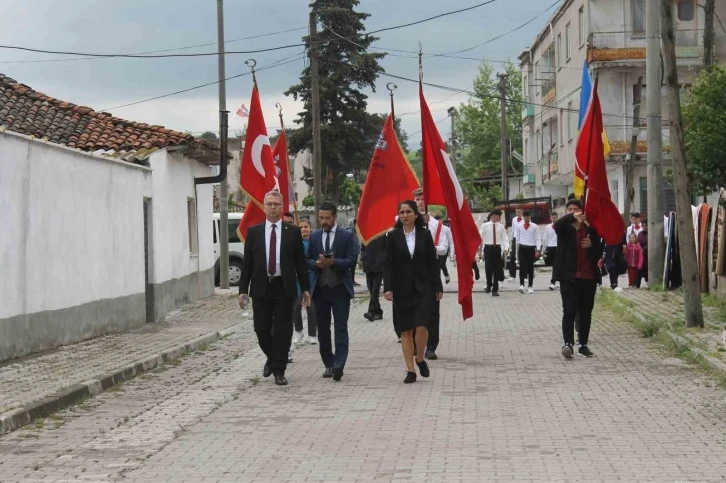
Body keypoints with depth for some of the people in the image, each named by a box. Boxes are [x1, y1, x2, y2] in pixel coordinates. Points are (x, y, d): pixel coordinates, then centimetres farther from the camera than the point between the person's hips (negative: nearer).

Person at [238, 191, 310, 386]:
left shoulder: (293, 232, 4)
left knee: (282, 330, -1)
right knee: (261, 329, 3)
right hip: (261, 288, 1)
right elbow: (247, 262, 5)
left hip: (284, 288, -1)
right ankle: (271, 359, 30)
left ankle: (279, 370, 6)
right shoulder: (253, 231, 6)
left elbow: (300, 262, 4)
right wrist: (243, 289, 0)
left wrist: (305, 288, 0)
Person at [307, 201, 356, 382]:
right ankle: (328, 364, 17)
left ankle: (339, 365, -15)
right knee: (323, 329, 8)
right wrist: (316, 263, -12)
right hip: (320, 288, 4)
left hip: (340, 288, -4)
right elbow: (307, 260, 10)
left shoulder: (346, 236, 0)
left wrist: (333, 262, -21)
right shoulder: (314, 237, 10)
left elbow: (351, 260, -7)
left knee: (341, 328, -9)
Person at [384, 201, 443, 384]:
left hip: (423, 288, 0)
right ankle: (410, 370, 9)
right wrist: (388, 288, -11)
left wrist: (438, 287, 3)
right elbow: (388, 264, -1)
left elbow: (433, 262, 5)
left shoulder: (425, 234, 3)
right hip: (402, 289, 1)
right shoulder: (393, 236, 1)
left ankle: (420, 358, 14)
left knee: (421, 326, -12)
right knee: (405, 330, 3)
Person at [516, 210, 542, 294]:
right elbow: (517, 238, 11)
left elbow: (538, 239, 0)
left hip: (531, 248, 0)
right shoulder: (519, 227, 6)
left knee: (530, 268, 7)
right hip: (522, 248, 0)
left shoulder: (534, 226, 1)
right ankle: (521, 285, -17)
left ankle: (530, 286, 15)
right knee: (522, 266, -14)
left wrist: (538, 250, -9)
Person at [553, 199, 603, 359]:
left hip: (589, 277, 3)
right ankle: (568, 343, -17)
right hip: (569, 277, -3)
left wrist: (592, 245, -12)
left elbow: (599, 253, 10)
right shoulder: (564, 228, 3)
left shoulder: (590, 230, 9)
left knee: (586, 312, 9)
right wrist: (572, 217, -40)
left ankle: (583, 344, 17)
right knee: (569, 311, -11)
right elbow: (557, 225, -22)